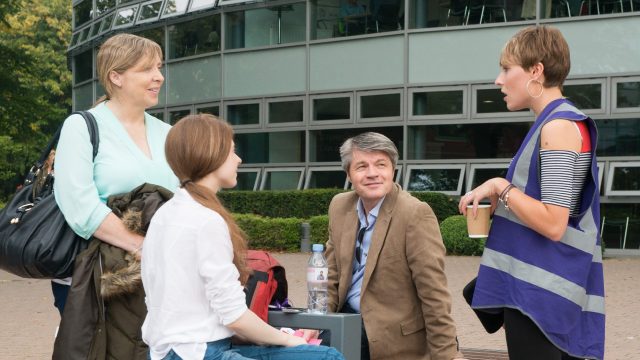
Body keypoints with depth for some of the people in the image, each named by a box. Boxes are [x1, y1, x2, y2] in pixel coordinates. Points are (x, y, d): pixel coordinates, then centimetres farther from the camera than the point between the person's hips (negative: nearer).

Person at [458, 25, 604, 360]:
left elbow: (553, 224, -22)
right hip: (539, 283, 10)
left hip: (540, 291, -10)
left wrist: (500, 187, -12)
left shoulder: (559, 127, -14)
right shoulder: (557, 123, 16)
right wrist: (498, 199, 12)